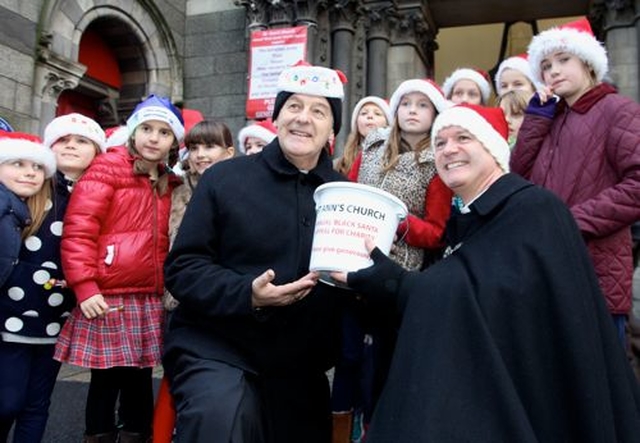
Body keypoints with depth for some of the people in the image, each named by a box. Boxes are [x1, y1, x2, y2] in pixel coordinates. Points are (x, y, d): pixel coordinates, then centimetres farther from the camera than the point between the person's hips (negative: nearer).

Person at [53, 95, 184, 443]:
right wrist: (84, 287, -16)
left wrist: (167, 287, 11)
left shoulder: (168, 185, 16)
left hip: (149, 301, 5)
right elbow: (78, 230, -10)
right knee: (106, 381, 2)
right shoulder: (108, 168, -2)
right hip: (107, 298, -5)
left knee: (139, 382, 11)